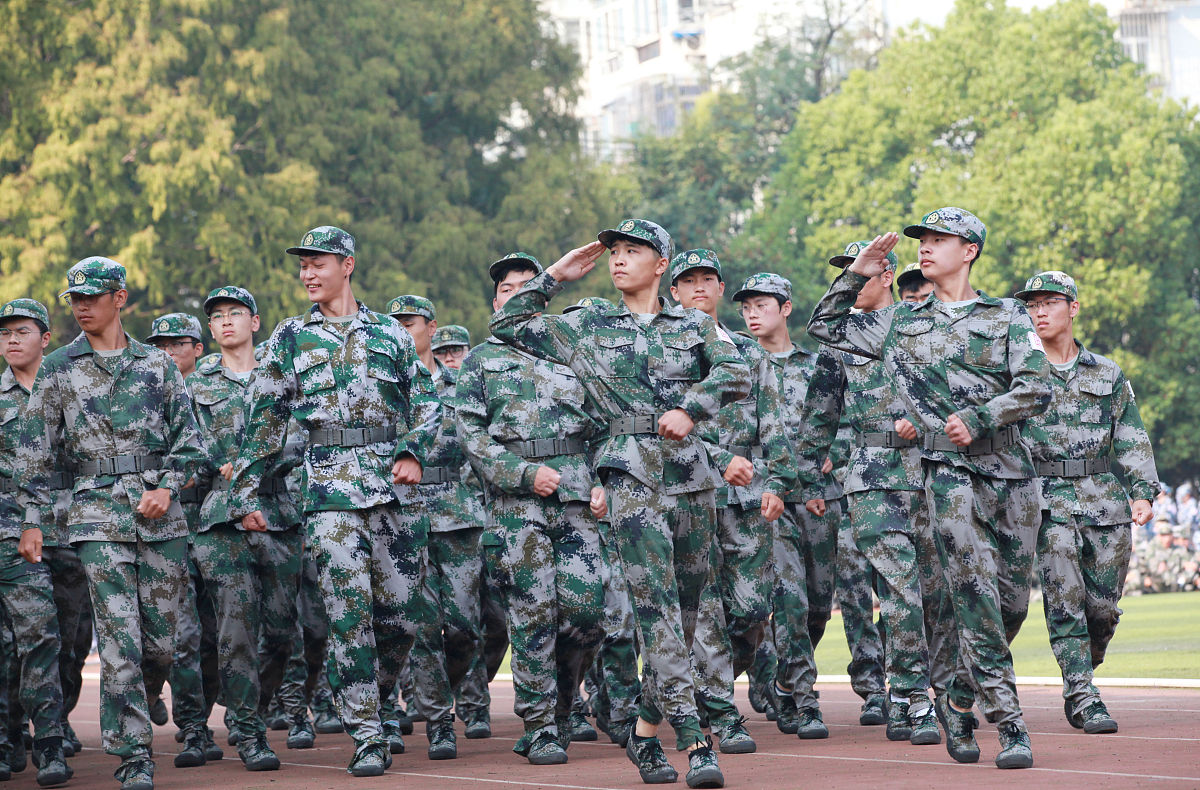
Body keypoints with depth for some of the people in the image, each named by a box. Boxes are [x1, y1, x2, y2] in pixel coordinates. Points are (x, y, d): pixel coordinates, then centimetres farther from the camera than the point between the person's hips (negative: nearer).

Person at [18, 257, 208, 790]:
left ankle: (139, 698, 31)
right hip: (97, 514, -2)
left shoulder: (156, 364, 11)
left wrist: (168, 487, -5)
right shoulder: (59, 368, 8)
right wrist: (32, 519, 2)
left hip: (160, 514, 2)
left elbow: (188, 438, 11)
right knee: (119, 639, -10)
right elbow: (38, 451, 7)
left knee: (163, 636, 1)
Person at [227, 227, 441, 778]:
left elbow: (426, 402, 15)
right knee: (349, 613, -10)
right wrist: (246, 495, 6)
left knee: (399, 613, 1)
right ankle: (367, 738, -7)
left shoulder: (390, 334, 14)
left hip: (397, 487, 2)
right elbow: (263, 421, 11)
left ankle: (372, 699, 25)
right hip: (331, 489, -2)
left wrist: (414, 450, -3)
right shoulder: (290, 339, 12)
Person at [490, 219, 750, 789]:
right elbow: (507, 326, 14)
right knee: (657, 607, -14)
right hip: (633, 478, -2)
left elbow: (735, 373, -1)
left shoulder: (695, 326, 13)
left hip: (691, 476, 3)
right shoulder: (587, 330, 12)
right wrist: (555, 276, 10)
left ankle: (647, 730, 19)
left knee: (684, 611, 6)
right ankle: (694, 742, -20)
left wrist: (691, 407, -16)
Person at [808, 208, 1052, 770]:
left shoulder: (1007, 317, 9)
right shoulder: (899, 324, 15)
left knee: (1012, 602, 5)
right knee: (977, 597, -15)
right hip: (950, 473, -1)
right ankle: (1010, 726, -14)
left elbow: (1036, 390, -1)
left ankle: (958, 701, 25)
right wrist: (856, 274, 12)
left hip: (1011, 471, 1)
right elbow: (825, 326, 23)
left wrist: (977, 417, -13)